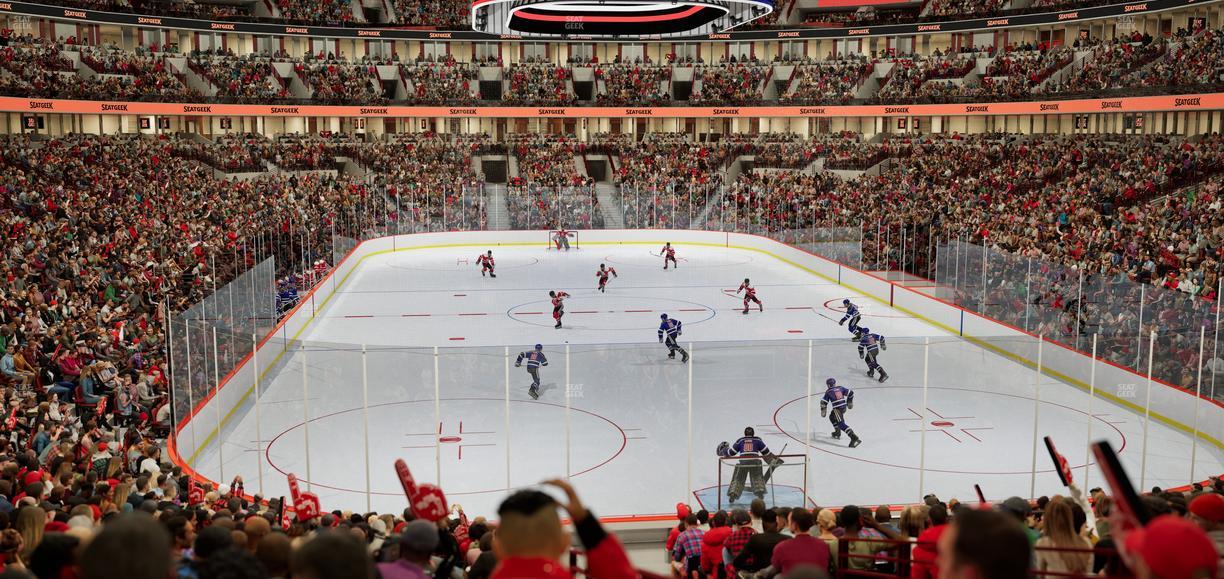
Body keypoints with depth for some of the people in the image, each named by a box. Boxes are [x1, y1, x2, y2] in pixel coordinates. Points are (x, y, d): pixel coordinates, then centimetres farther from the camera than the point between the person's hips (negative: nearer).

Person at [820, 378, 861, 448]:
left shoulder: (828, 392, 2)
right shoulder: (840, 388, 13)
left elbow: (824, 402, 1)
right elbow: (850, 393, 11)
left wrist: (823, 411, 11)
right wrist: (849, 402, 22)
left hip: (837, 409, -7)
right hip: (844, 407, 7)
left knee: (841, 424, -14)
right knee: (832, 417, 30)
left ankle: (854, 438, -29)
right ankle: (837, 433, 37)